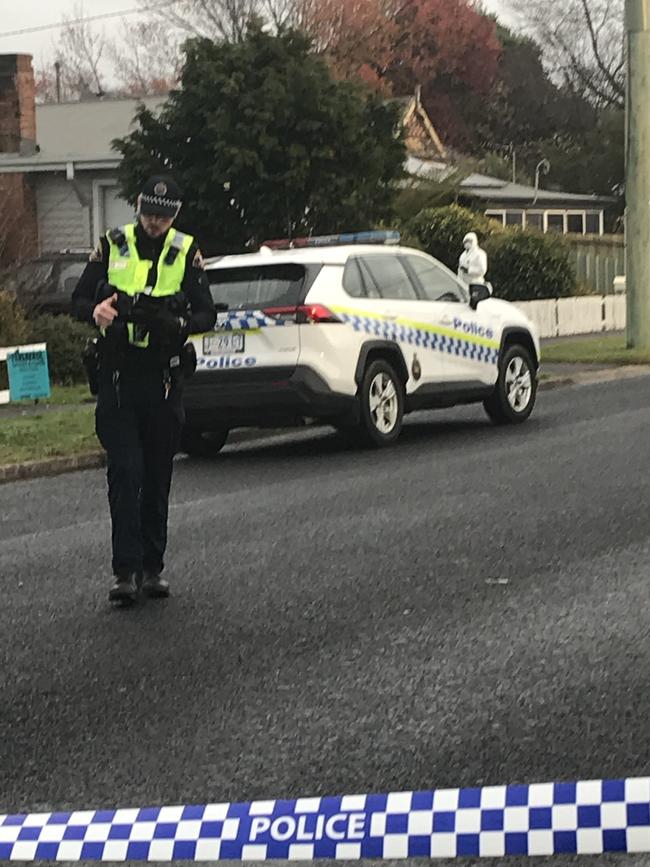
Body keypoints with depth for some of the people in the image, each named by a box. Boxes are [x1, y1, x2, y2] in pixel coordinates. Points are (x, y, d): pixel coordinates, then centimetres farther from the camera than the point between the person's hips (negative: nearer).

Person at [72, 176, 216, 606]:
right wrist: (95, 310, -17)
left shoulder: (186, 252, 6)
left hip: (164, 377, 1)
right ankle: (126, 569, -9)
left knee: (158, 476, 7)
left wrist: (178, 324, -20)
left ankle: (153, 566, 16)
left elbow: (207, 314, 2)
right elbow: (78, 300, 7)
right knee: (125, 472, -9)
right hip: (117, 376, -1)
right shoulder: (111, 247, 6)